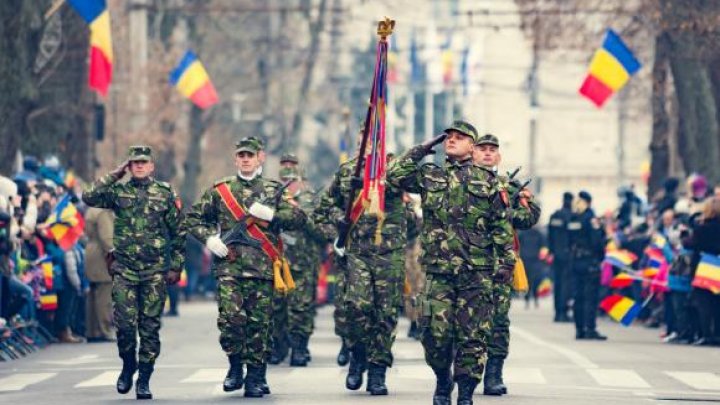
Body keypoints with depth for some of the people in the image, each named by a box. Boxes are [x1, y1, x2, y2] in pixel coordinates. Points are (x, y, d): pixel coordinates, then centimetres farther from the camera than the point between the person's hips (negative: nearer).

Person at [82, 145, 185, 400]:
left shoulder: (165, 194, 6)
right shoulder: (118, 192, 7)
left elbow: (178, 233, 8)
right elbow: (89, 197, -10)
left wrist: (176, 266, 2)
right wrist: (114, 176, -4)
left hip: (155, 271, 0)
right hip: (124, 269, 0)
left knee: (150, 326, 0)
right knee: (125, 323, -6)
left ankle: (144, 379, 6)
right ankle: (128, 366, 18)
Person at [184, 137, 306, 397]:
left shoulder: (273, 190, 11)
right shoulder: (220, 189, 11)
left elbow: (299, 218, 3)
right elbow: (194, 218, 15)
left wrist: (270, 214, -11)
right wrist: (209, 238, -2)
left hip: (262, 267, 0)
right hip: (229, 266, 0)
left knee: (259, 323, 1)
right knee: (229, 318, -13)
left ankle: (256, 377, 9)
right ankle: (236, 366, 8)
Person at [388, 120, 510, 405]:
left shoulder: (487, 180, 9)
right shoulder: (429, 176, 12)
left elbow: (501, 225, 9)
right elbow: (395, 175, -2)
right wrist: (423, 149, 4)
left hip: (477, 271, -1)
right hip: (439, 270, 1)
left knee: (473, 335, -2)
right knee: (435, 332, -4)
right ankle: (443, 381, 20)